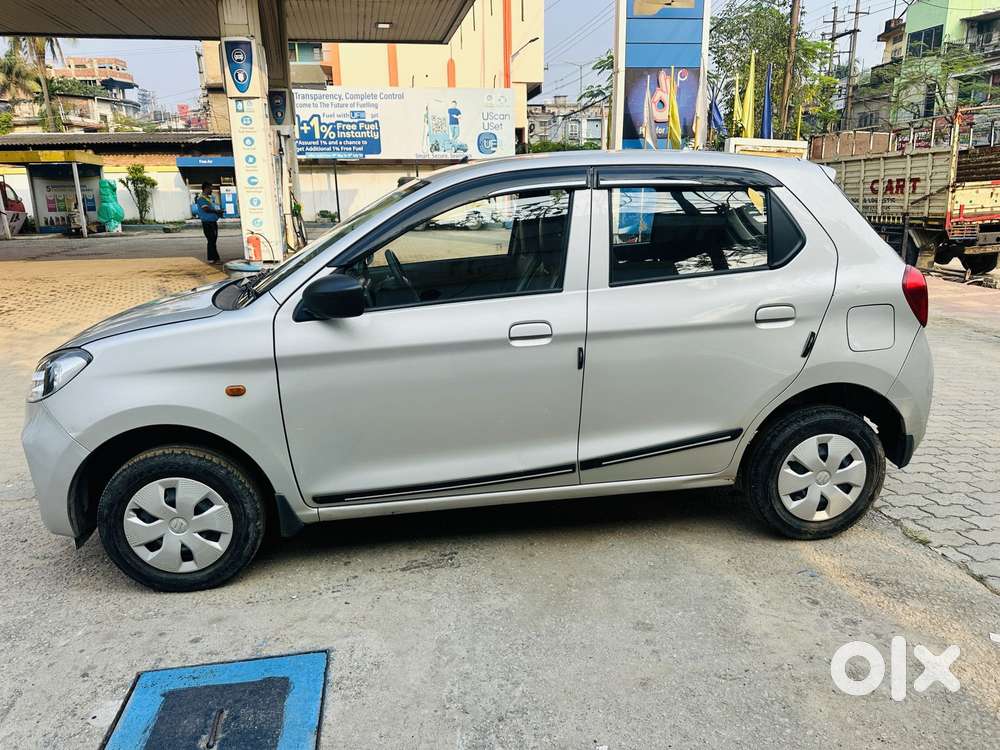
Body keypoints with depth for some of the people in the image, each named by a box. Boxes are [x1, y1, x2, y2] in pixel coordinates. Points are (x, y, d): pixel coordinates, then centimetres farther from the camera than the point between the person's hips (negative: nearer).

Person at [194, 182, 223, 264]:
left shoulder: (210, 198, 18)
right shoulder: (201, 199, -11)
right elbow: (206, 209, -21)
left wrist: (218, 212, 6)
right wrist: (216, 211, -12)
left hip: (213, 222, 9)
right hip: (207, 223, -9)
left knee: (213, 241, 10)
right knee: (211, 241, -9)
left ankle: (211, 258, 15)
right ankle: (215, 258, -9)